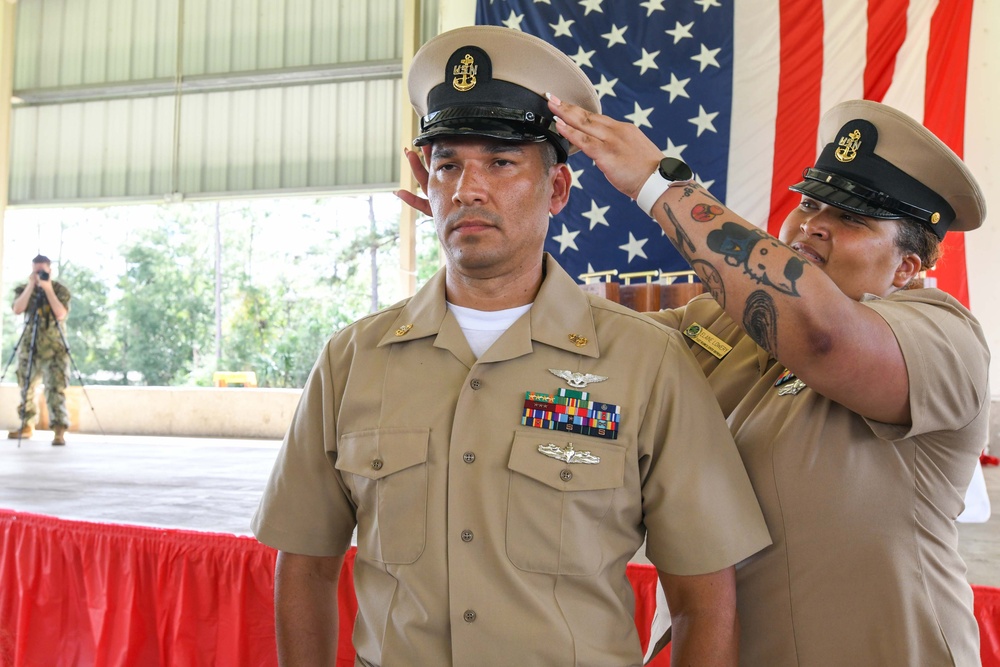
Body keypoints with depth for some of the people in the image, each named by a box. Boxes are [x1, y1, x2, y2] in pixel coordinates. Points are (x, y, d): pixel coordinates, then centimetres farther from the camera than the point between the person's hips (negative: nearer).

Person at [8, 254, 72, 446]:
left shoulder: (60, 290, -2)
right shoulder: (23, 289, 6)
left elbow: (61, 314, -17)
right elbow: (17, 310, -12)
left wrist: (48, 289, -20)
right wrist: (31, 286, -16)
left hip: (54, 348, -4)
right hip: (29, 346, 4)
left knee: (55, 389, -14)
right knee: (26, 388, 12)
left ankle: (59, 431, -20)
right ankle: (27, 426, 28)